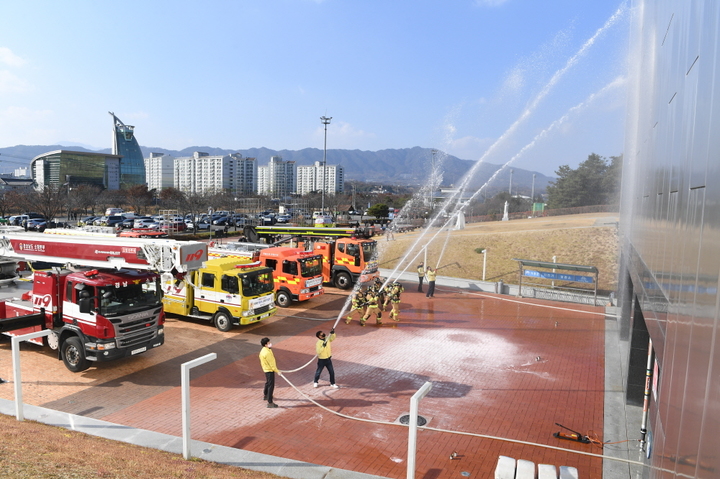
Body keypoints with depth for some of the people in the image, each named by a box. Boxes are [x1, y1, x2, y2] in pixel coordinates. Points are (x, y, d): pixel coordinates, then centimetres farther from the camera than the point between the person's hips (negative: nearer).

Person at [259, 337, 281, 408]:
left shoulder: (264, 350, 4)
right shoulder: (267, 353, -28)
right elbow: (271, 364, -24)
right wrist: (277, 371, -19)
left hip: (266, 369, 11)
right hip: (270, 370, -11)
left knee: (268, 383, 30)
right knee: (271, 386, -7)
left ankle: (265, 395, 52)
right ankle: (270, 403, -6)